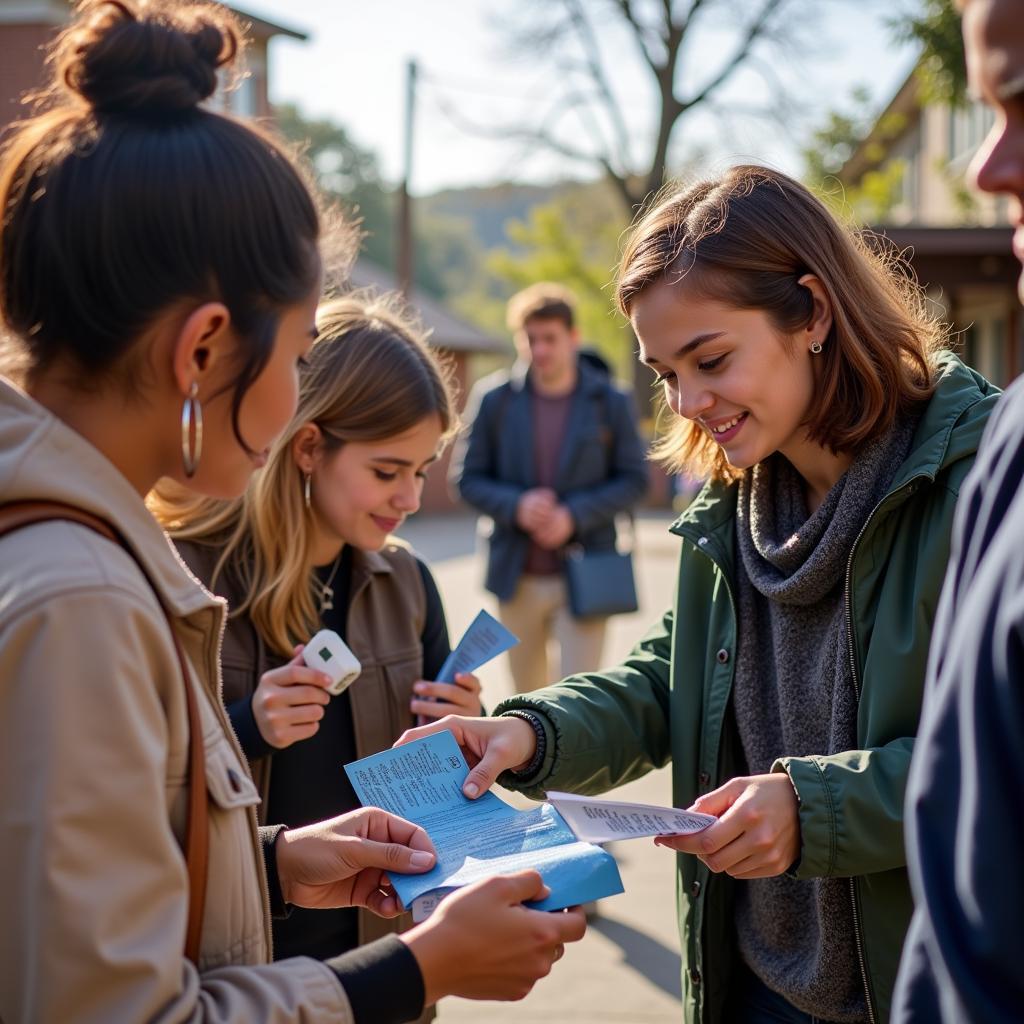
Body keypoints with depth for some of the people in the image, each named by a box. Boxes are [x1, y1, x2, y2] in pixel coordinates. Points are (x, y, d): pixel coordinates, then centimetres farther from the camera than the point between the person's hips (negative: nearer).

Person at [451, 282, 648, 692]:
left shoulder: (609, 402, 0)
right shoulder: (494, 398, 1)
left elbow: (633, 479, 1)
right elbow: (467, 478, 3)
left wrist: (574, 516, -14)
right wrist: (516, 506, -16)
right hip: (517, 577, 2)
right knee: (528, 696, 15)